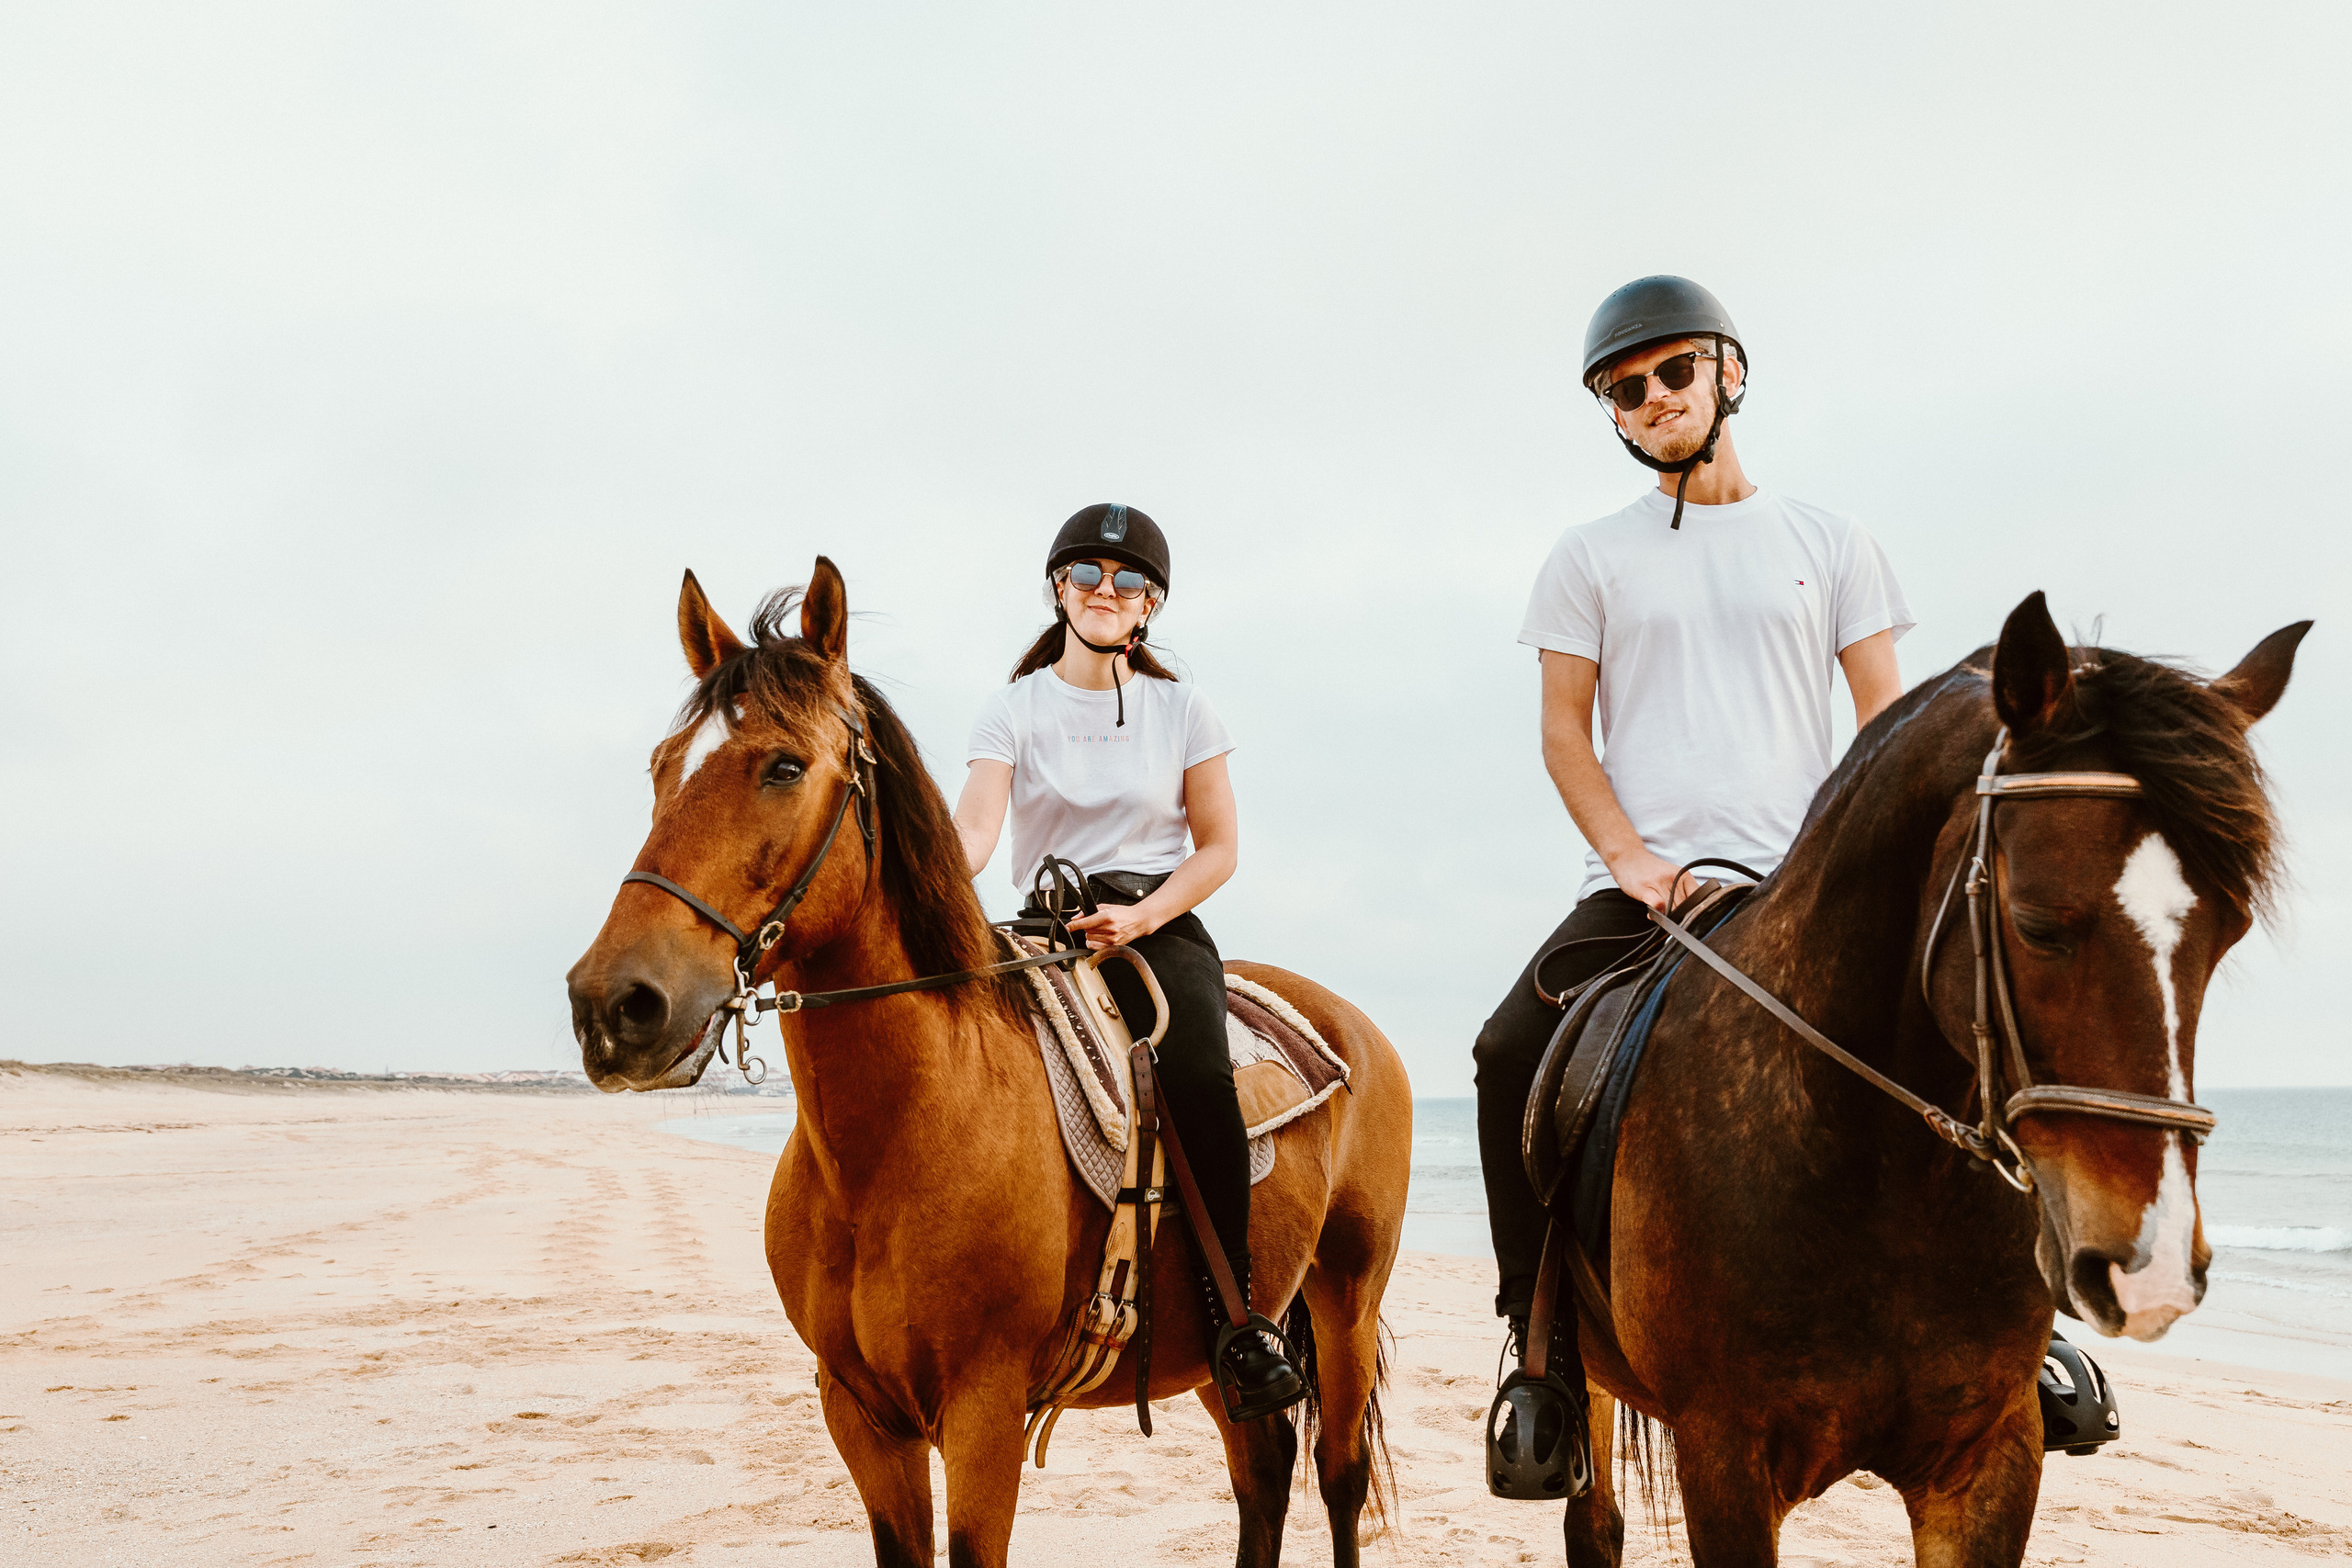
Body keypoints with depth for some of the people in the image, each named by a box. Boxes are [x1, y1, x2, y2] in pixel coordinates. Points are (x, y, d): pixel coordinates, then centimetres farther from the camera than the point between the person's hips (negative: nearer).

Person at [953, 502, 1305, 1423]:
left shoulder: (1181, 709, 9)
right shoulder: (1015, 709, 6)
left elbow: (1218, 848, 7)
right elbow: (975, 827, -9)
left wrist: (1139, 917, -11)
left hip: (1160, 927, -1)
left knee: (1199, 1078, -30)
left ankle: (1236, 1321, -21)